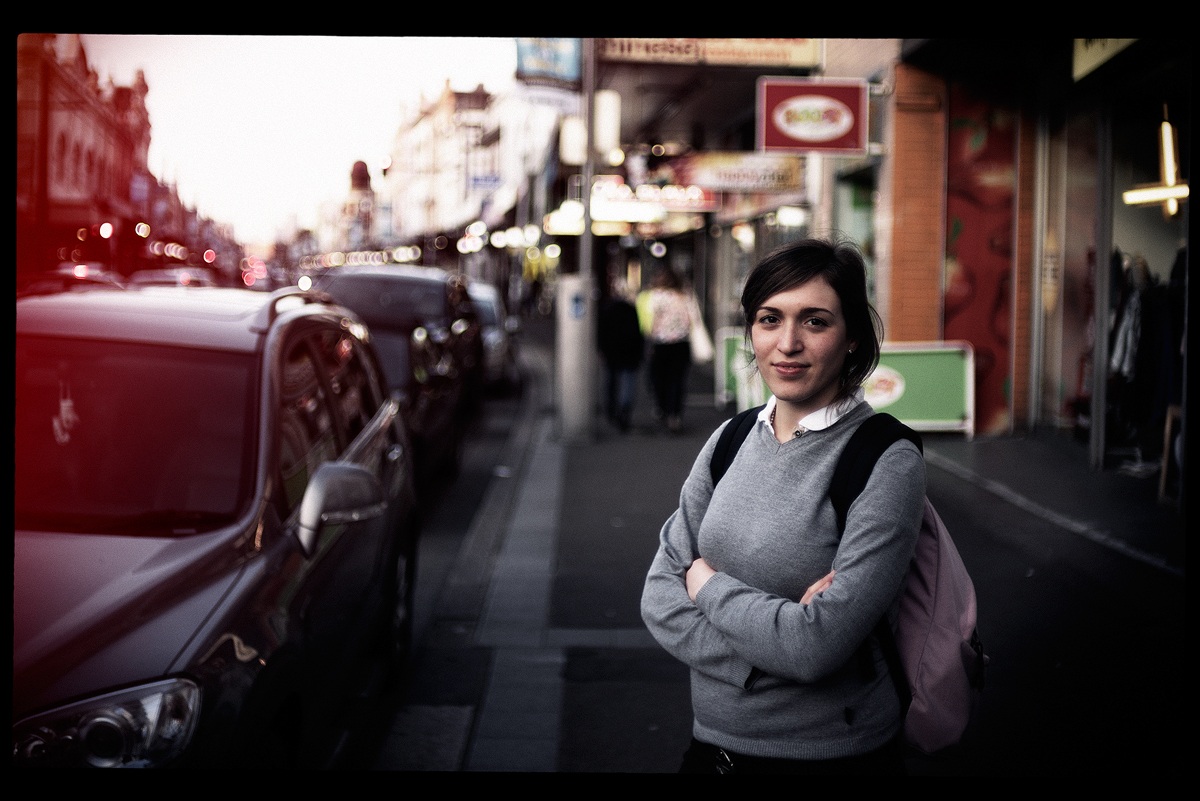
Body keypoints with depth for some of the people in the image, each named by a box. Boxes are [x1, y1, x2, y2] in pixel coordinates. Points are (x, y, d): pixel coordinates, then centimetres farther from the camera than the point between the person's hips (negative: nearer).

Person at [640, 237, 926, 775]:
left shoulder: (887, 463, -17)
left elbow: (817, 645, -25)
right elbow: (660, 597, -3)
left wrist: (707, 584, -11)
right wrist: (771, 646, -19)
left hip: (835, 753, -5)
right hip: (713, 743, 5)